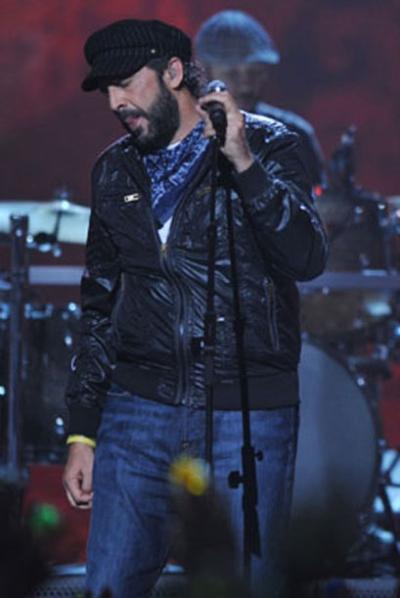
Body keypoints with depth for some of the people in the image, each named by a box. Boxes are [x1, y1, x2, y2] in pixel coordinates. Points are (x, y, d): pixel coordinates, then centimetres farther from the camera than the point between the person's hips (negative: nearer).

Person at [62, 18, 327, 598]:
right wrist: (82, 431, 14)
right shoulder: (115, 171, 13)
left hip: (248, 419, -4)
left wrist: (243, 162, -21)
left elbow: (307, 259, -15)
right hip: (139, 412, 4)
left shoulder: (267, 147, 0)